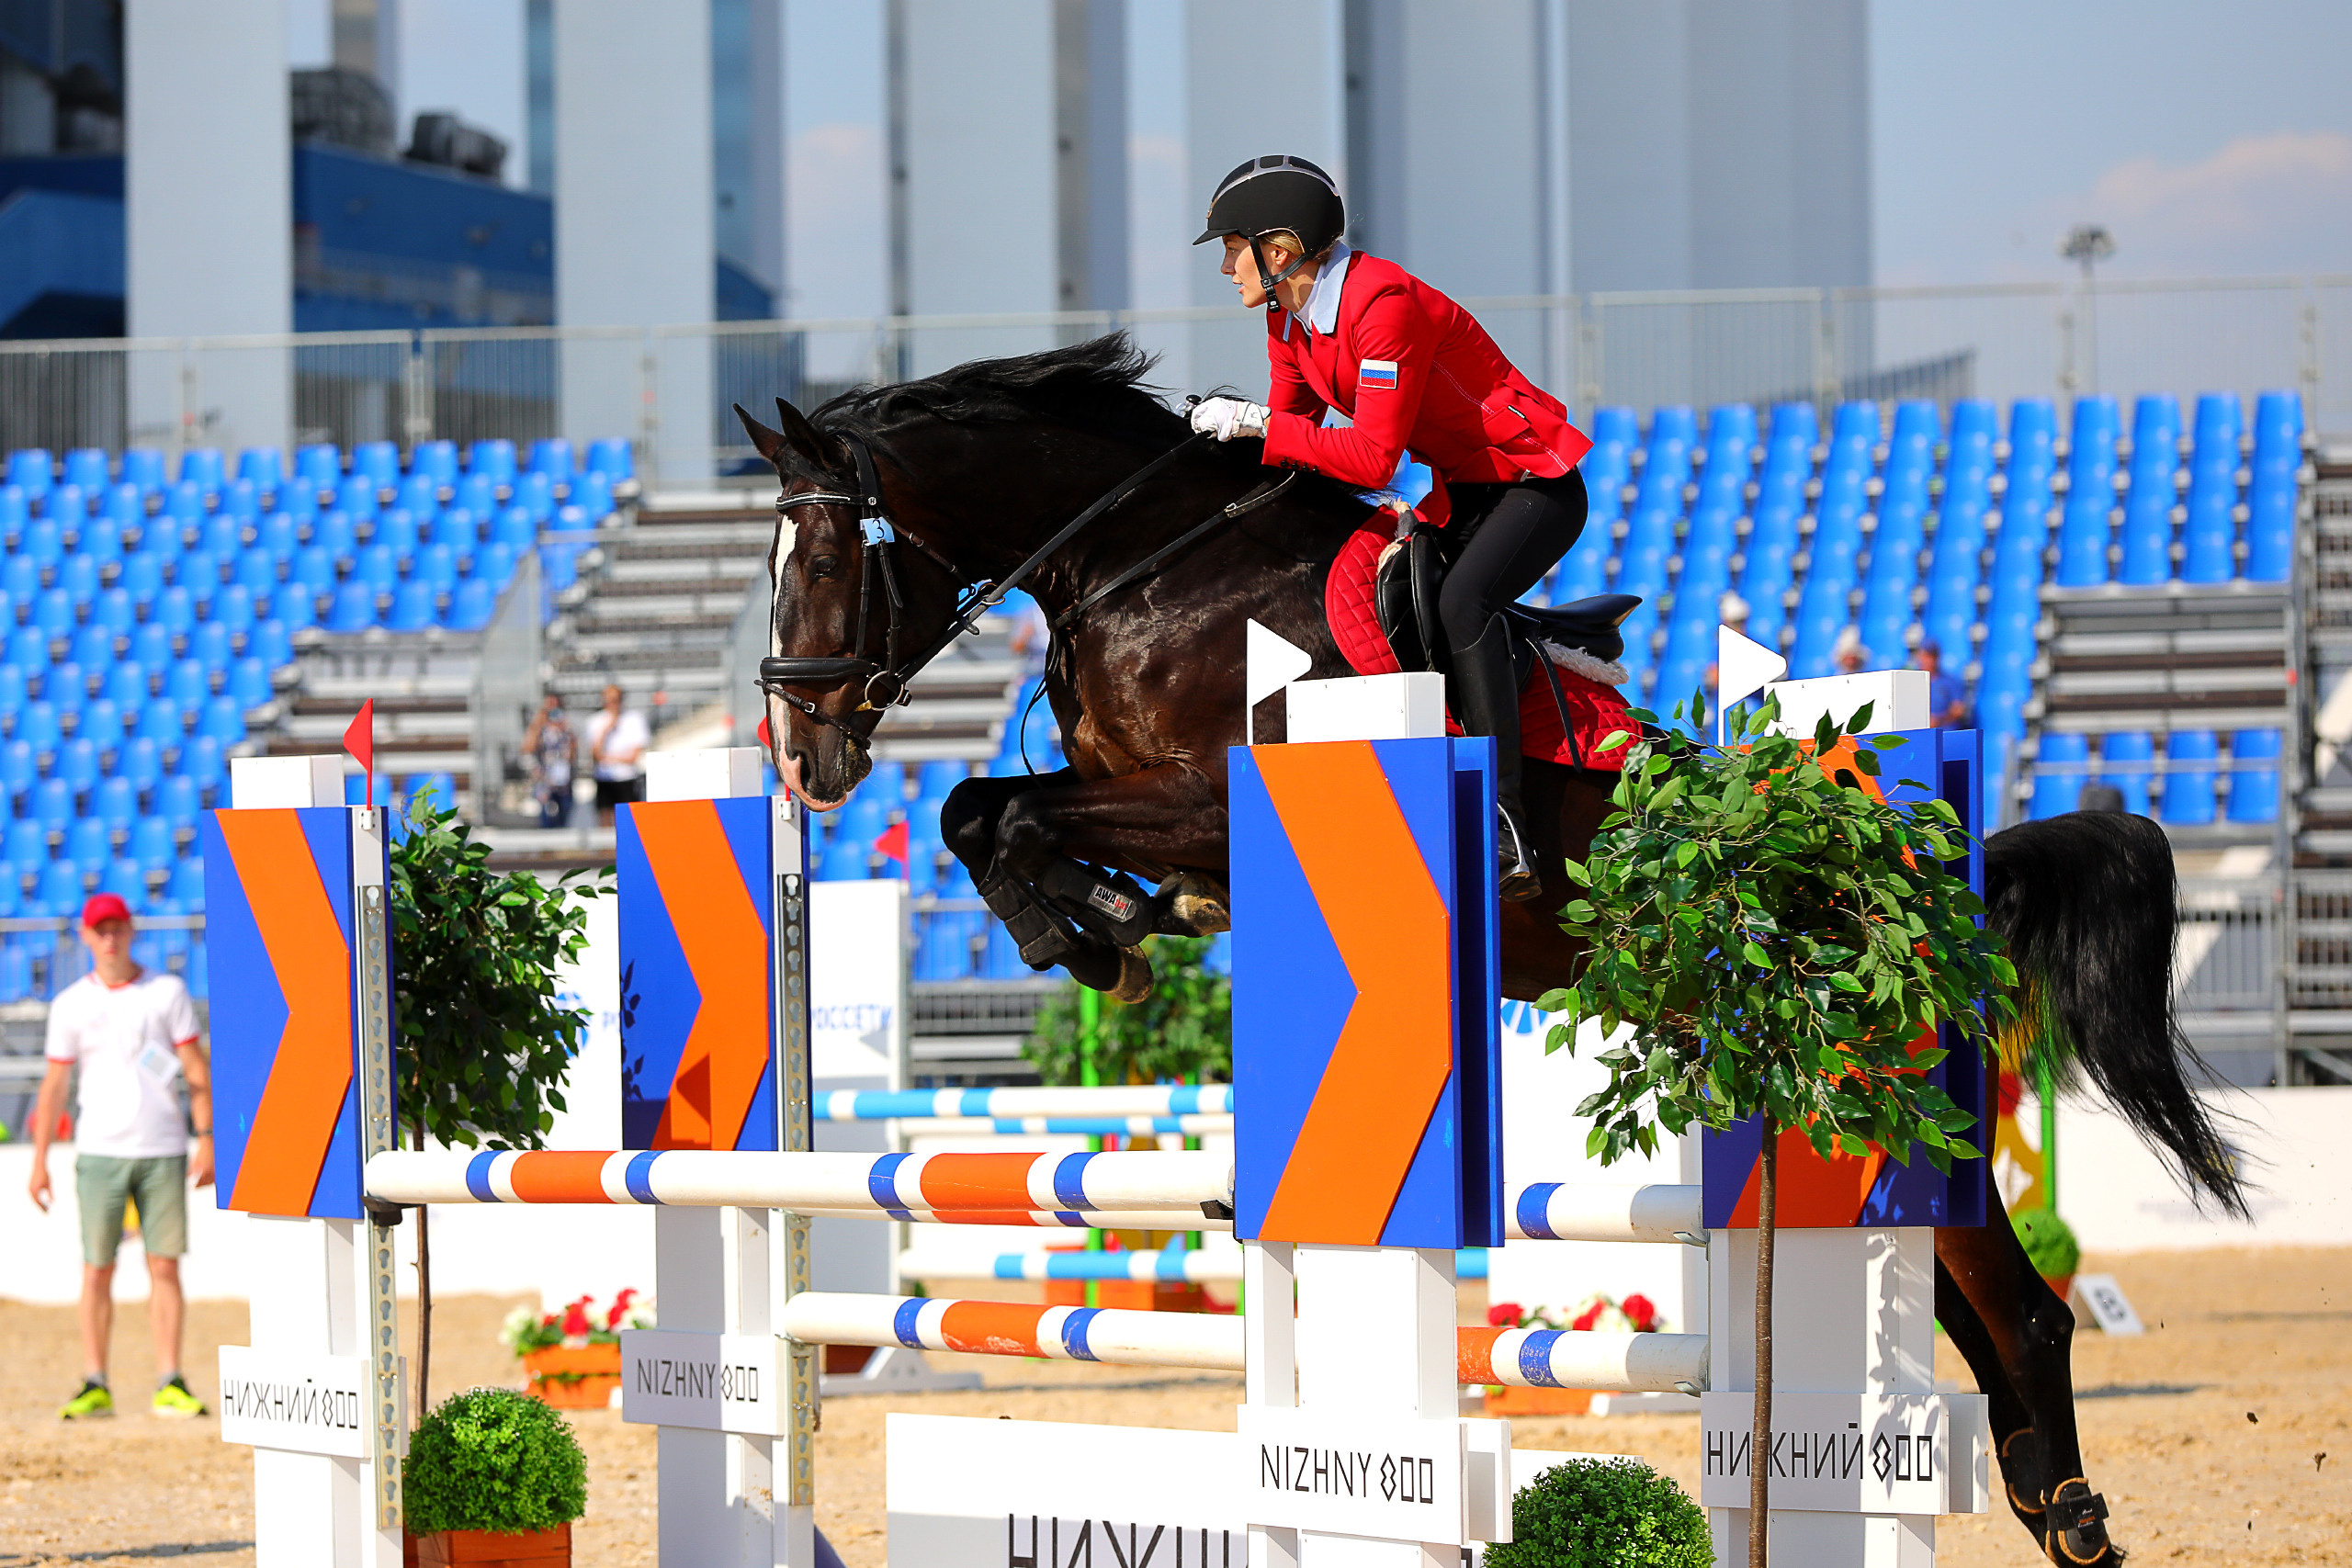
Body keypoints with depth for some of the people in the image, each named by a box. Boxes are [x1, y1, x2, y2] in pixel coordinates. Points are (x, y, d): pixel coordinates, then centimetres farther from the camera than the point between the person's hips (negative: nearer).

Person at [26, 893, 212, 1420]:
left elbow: (196, 1071, 4)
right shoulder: (70, 1004, 6)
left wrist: (206, 1140, -4)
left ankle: (170, 1385, 2)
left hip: (162, 1152, 0)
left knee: (165, 1267, -1)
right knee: (97, 1271, -2)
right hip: (99, 1152, 0)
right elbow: (53, 1085, 6)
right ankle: (95, 1386, 1)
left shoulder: (167, 993, 5)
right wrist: (40, 1160, 1)